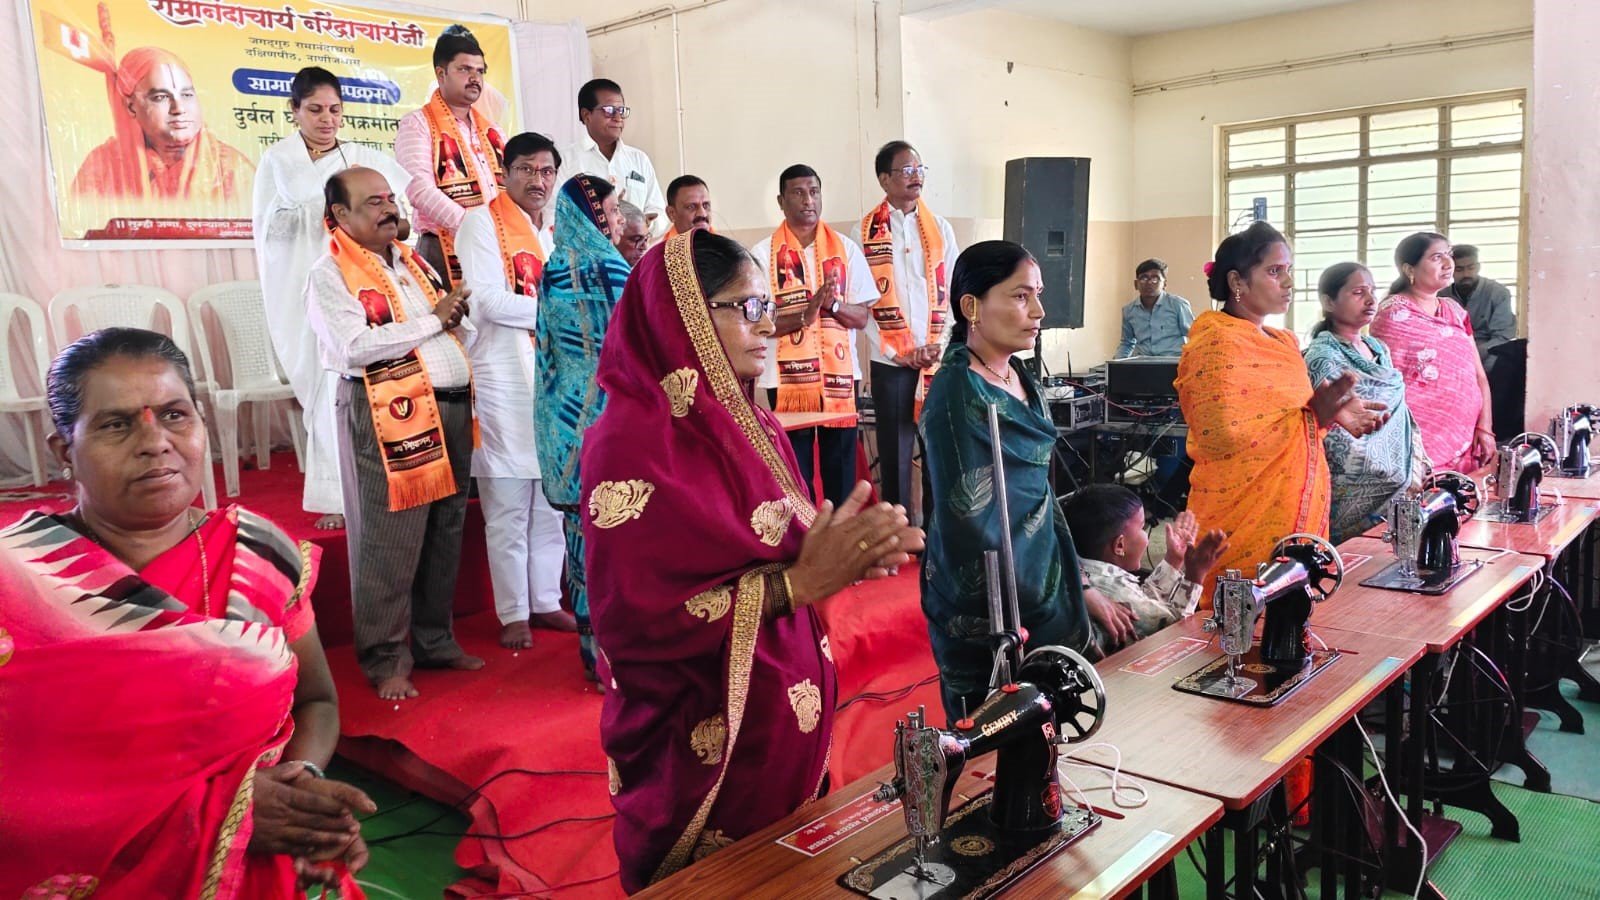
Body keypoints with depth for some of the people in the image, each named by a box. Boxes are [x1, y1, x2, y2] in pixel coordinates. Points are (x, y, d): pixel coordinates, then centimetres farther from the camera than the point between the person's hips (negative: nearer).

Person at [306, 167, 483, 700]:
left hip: (451, 410, 7)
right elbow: (352, 347, -17)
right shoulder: (330, 274, -2)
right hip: (388, 415, -7)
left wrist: (458, 320, 0)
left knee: (445, 534, 12)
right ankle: (385, 659, 7)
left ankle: (434, 640, 24)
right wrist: (431, 321, -12)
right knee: (389, 542, -4)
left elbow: (462, 329, 24)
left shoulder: (414, 263, 20)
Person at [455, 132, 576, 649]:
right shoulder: (482, 222, -2)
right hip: (505, 379, -6)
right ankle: (513, 614, 8)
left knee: (552, 500, 11)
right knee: (508, 506, -2)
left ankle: (546, 601, 22)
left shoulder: (556, 229, 19)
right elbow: (487, 299, -13)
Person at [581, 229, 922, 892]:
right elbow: (637, 621, -24)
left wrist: (848, 555, -10)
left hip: (790, 724, 8)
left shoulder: (754, 428, 6)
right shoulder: (630, 442, -19)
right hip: (701, 748, -7)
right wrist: (801, 580, -24)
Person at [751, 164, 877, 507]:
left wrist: (832, 304, -15)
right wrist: (806, 313, -20)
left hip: (840, 376, 2)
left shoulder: (846, 249, 7)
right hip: (787, 379, -2)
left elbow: (862, 317, 5)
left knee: (841, 469, 6)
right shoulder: (763, 254, 0)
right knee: (795, 472, 2)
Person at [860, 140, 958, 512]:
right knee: (895, 452, 2)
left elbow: (952, 295, 8)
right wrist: (905, 353, -8)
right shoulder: (865, 232, 2)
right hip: (890, 362, -2)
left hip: (939, 360, 2)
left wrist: (939, 349, -5)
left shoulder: (940, 228, 10)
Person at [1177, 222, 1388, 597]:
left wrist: (1333, 413, 5)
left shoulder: (1284, 342, 15)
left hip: (1296, 516, 9)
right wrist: (1312, 414, -21)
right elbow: (1222, 437, -22)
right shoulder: (1218, 344, -13)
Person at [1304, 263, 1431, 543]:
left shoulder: (1379, 349, 14)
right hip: (1359, 493, -8)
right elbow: (1339, 444, -15)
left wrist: (1420, 467, 7)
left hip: (1405, 482, 8)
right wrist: (1404, 479, -11)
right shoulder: (1323, 358, -11)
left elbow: (1401, 415, 20)